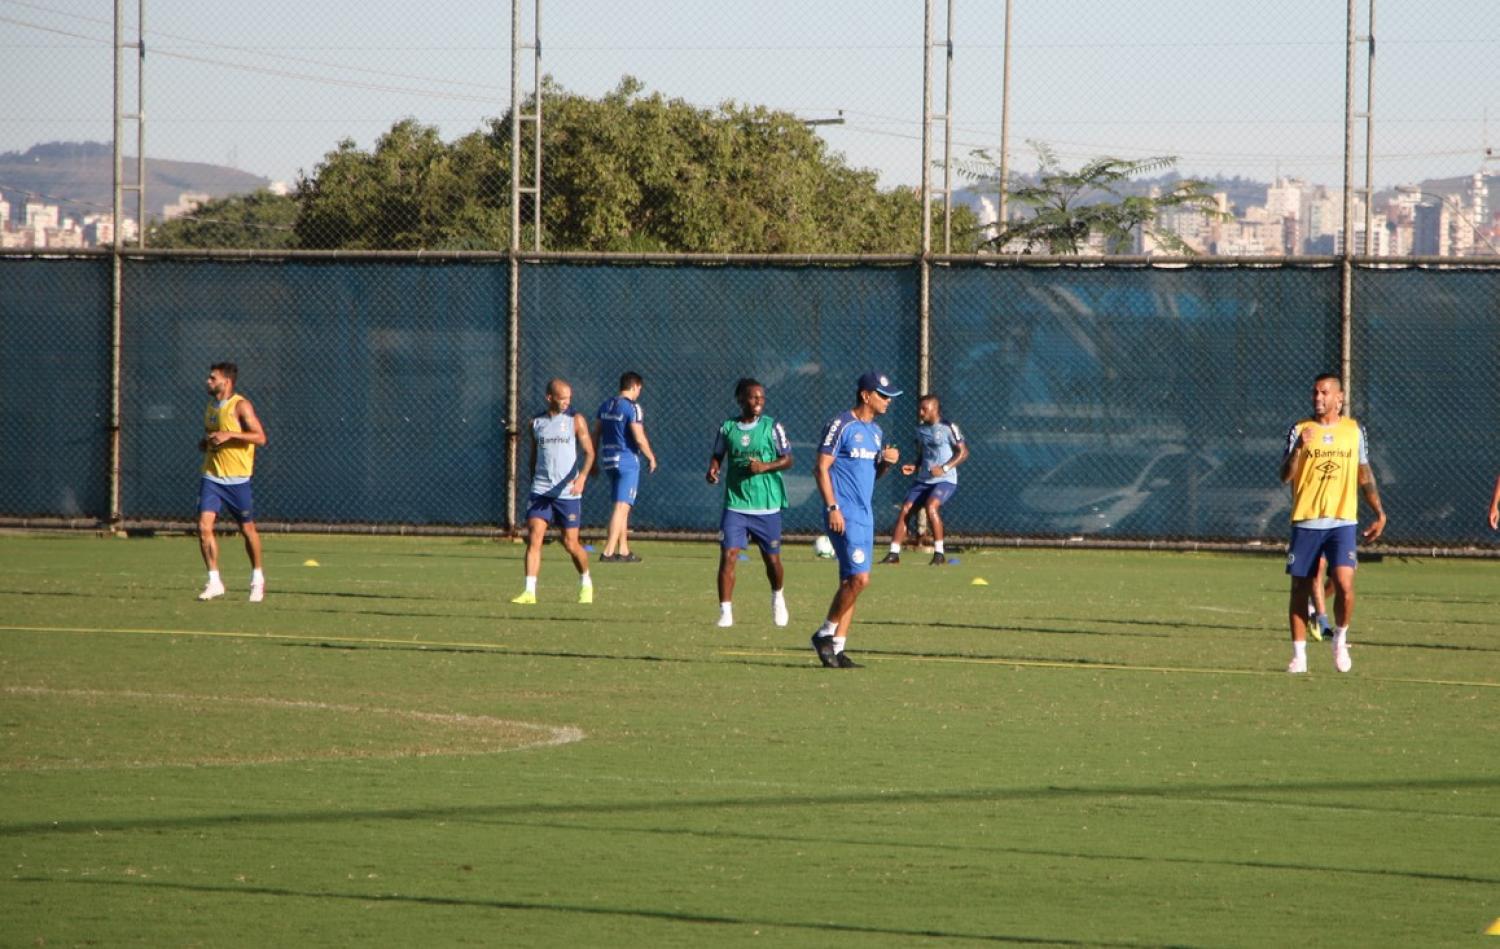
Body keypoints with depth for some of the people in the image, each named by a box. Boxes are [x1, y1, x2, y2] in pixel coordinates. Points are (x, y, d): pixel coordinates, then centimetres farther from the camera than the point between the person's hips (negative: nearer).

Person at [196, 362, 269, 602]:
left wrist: (230, 434, -25)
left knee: (247, 529, 7)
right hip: (212, 476, 5)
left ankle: (257, 578, 26)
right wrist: (204, 444, 3)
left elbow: (260, 437, -16)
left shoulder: (240, 406, -10)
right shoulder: (211, 408, 11)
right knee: (204, 526, -9)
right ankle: (214, 582, -2)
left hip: (237, 480, -5)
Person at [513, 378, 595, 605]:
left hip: (568, 493, -2)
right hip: (541, 492, 2)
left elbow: (589, 452, -8)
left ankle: (586, 583, 28)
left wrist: (582, 477, -25)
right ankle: (530, 592, -13)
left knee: (570, 544, 2)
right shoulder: (536, 422, 8)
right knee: (534, 538, -11)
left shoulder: (576, 420, -1)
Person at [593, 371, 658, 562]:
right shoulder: (632, 408, -13)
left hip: (608, 460, 8)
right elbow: (639, 439, -17)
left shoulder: (606, 405, 10)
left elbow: (596, 434, 13)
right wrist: (651, 457, -2)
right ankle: (608, 552, -15)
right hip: (627, 461, -8)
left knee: (621, 507, 18)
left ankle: (623, 551, 21)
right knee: (622, 507, -8)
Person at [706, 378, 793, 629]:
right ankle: (725, 612, -7)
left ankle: (778, 598, 39)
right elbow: (717, 455, 16)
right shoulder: (727, 428, 3)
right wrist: (713, 469, -5)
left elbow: (787, 459, -1)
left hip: (767, 506, -1)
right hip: (735, 504, 1)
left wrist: (765, 466, -18)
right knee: (728, 556, -12)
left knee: (772, 559, 10)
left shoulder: (772, 427, -1)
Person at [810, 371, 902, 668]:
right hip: (844, 516, -9)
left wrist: (887, 462, 3)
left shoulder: (875, 431, 16)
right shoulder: (841, 426, -9)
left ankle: (836, 647, 9)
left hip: (865, 517, 9)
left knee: (852, 582, 6)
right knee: (859, 578, -16)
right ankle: (826, 634, -2)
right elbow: (822, 468, -12)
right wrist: (832, 507, -19)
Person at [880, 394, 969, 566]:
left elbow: (963, 452, -8)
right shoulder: (920, 429, 11)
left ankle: (939, 554, -20)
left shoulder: (948, 428, -9)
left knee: (931, 506, -29)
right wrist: (914, 468, 4)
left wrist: (944, 468, -19)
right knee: (905, 509, -4)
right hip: (924, 479, 7)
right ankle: (894, 553, 2)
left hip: (945, 480, -7)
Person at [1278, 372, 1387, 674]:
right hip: (1305, 522, 0)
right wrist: (1298, 448, -24)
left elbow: (1365, 475, 17)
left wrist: (1379, 514, 13)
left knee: (1344, 583, -16)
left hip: (1343, 522, 0)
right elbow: (1285, 476, -7)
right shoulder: (1300, 430, 2)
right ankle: (1299, 655, 12)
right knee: (1300, 589, 3)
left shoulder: (1354, 430, 8)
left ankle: (1340, 638, 8)